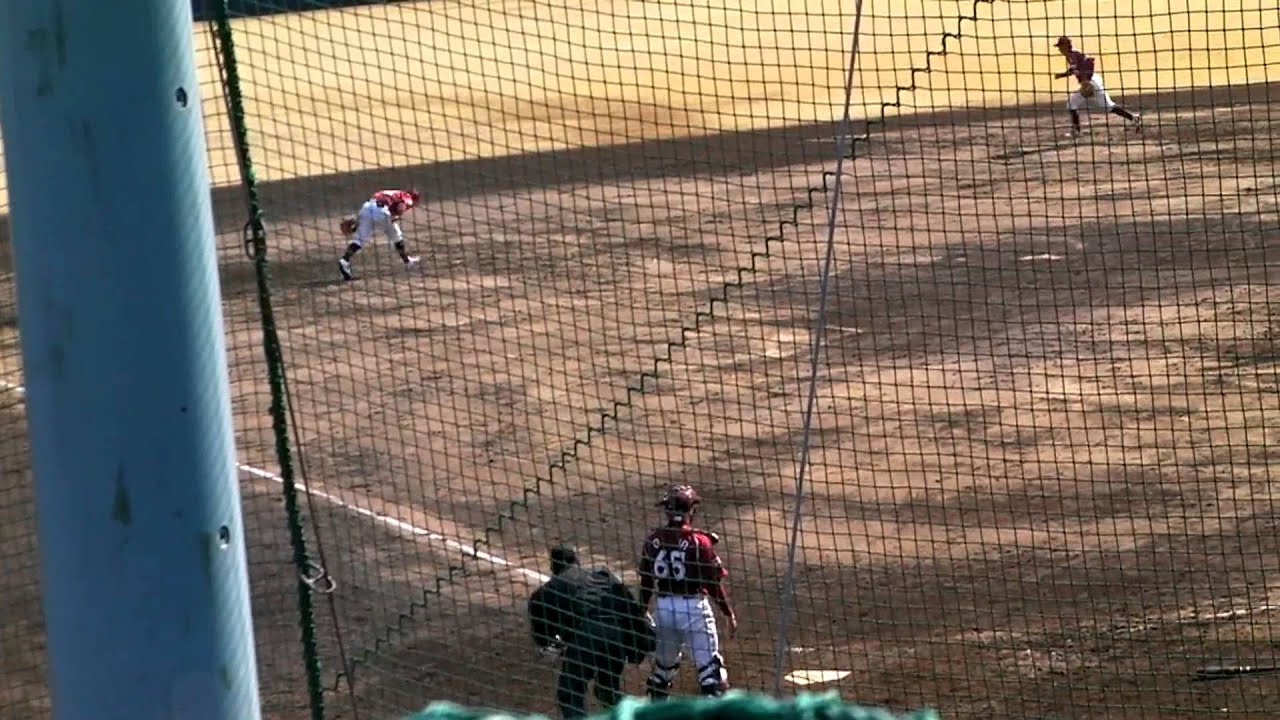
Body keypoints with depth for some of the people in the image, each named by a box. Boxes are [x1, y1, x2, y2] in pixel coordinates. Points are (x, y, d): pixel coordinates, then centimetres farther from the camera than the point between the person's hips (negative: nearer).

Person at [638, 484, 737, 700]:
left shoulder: (653, 539, -2)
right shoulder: (699, 541, -14)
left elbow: (646, 580, 6)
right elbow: (714, 583, -10)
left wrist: (642, 610, 20)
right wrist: (729, 613, 1)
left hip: (663, 607, 5)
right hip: (694, 608, -5)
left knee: (664, 663, 21)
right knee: (709, 666, 0)